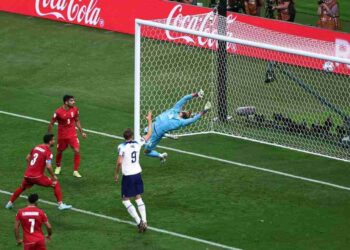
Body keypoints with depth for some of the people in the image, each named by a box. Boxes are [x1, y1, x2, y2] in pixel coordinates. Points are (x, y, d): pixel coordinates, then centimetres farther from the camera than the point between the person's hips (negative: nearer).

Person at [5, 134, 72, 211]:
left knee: (22, 188, 33)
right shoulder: (48, 152, -12)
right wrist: (53, 176, -7)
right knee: (56, 184, 5)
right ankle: (60, 205, 0)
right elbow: (48, 167, -21)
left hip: (27, 175, 7)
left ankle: (10, 203, 39)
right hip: (37, 176, -7)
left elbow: (28, 158, 23)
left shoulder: (36, 147, 11)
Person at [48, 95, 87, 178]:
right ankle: (58, 167, 45)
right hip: (62, 135, -2)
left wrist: (81, 132, 7)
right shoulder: (58, 112, -20)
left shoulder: (75, 109, -8)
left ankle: (75, 171, 0)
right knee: (59, 152, 15)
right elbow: (51, 123, -8)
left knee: (77, 151, -12)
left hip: (72, 134, 2)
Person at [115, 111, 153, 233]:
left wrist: (116, 174, -3)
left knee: (125, 199, 6)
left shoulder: (122, 147, -13)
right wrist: (149, 121, 25)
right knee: (138, 198, 19)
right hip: (138, 174, 5)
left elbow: (119, 162, -19)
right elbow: (149, 135, 15)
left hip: (128, 176, -5)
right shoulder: (138, 143, -1)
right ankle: (144, 220, 7)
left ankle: (139, 222, -9)